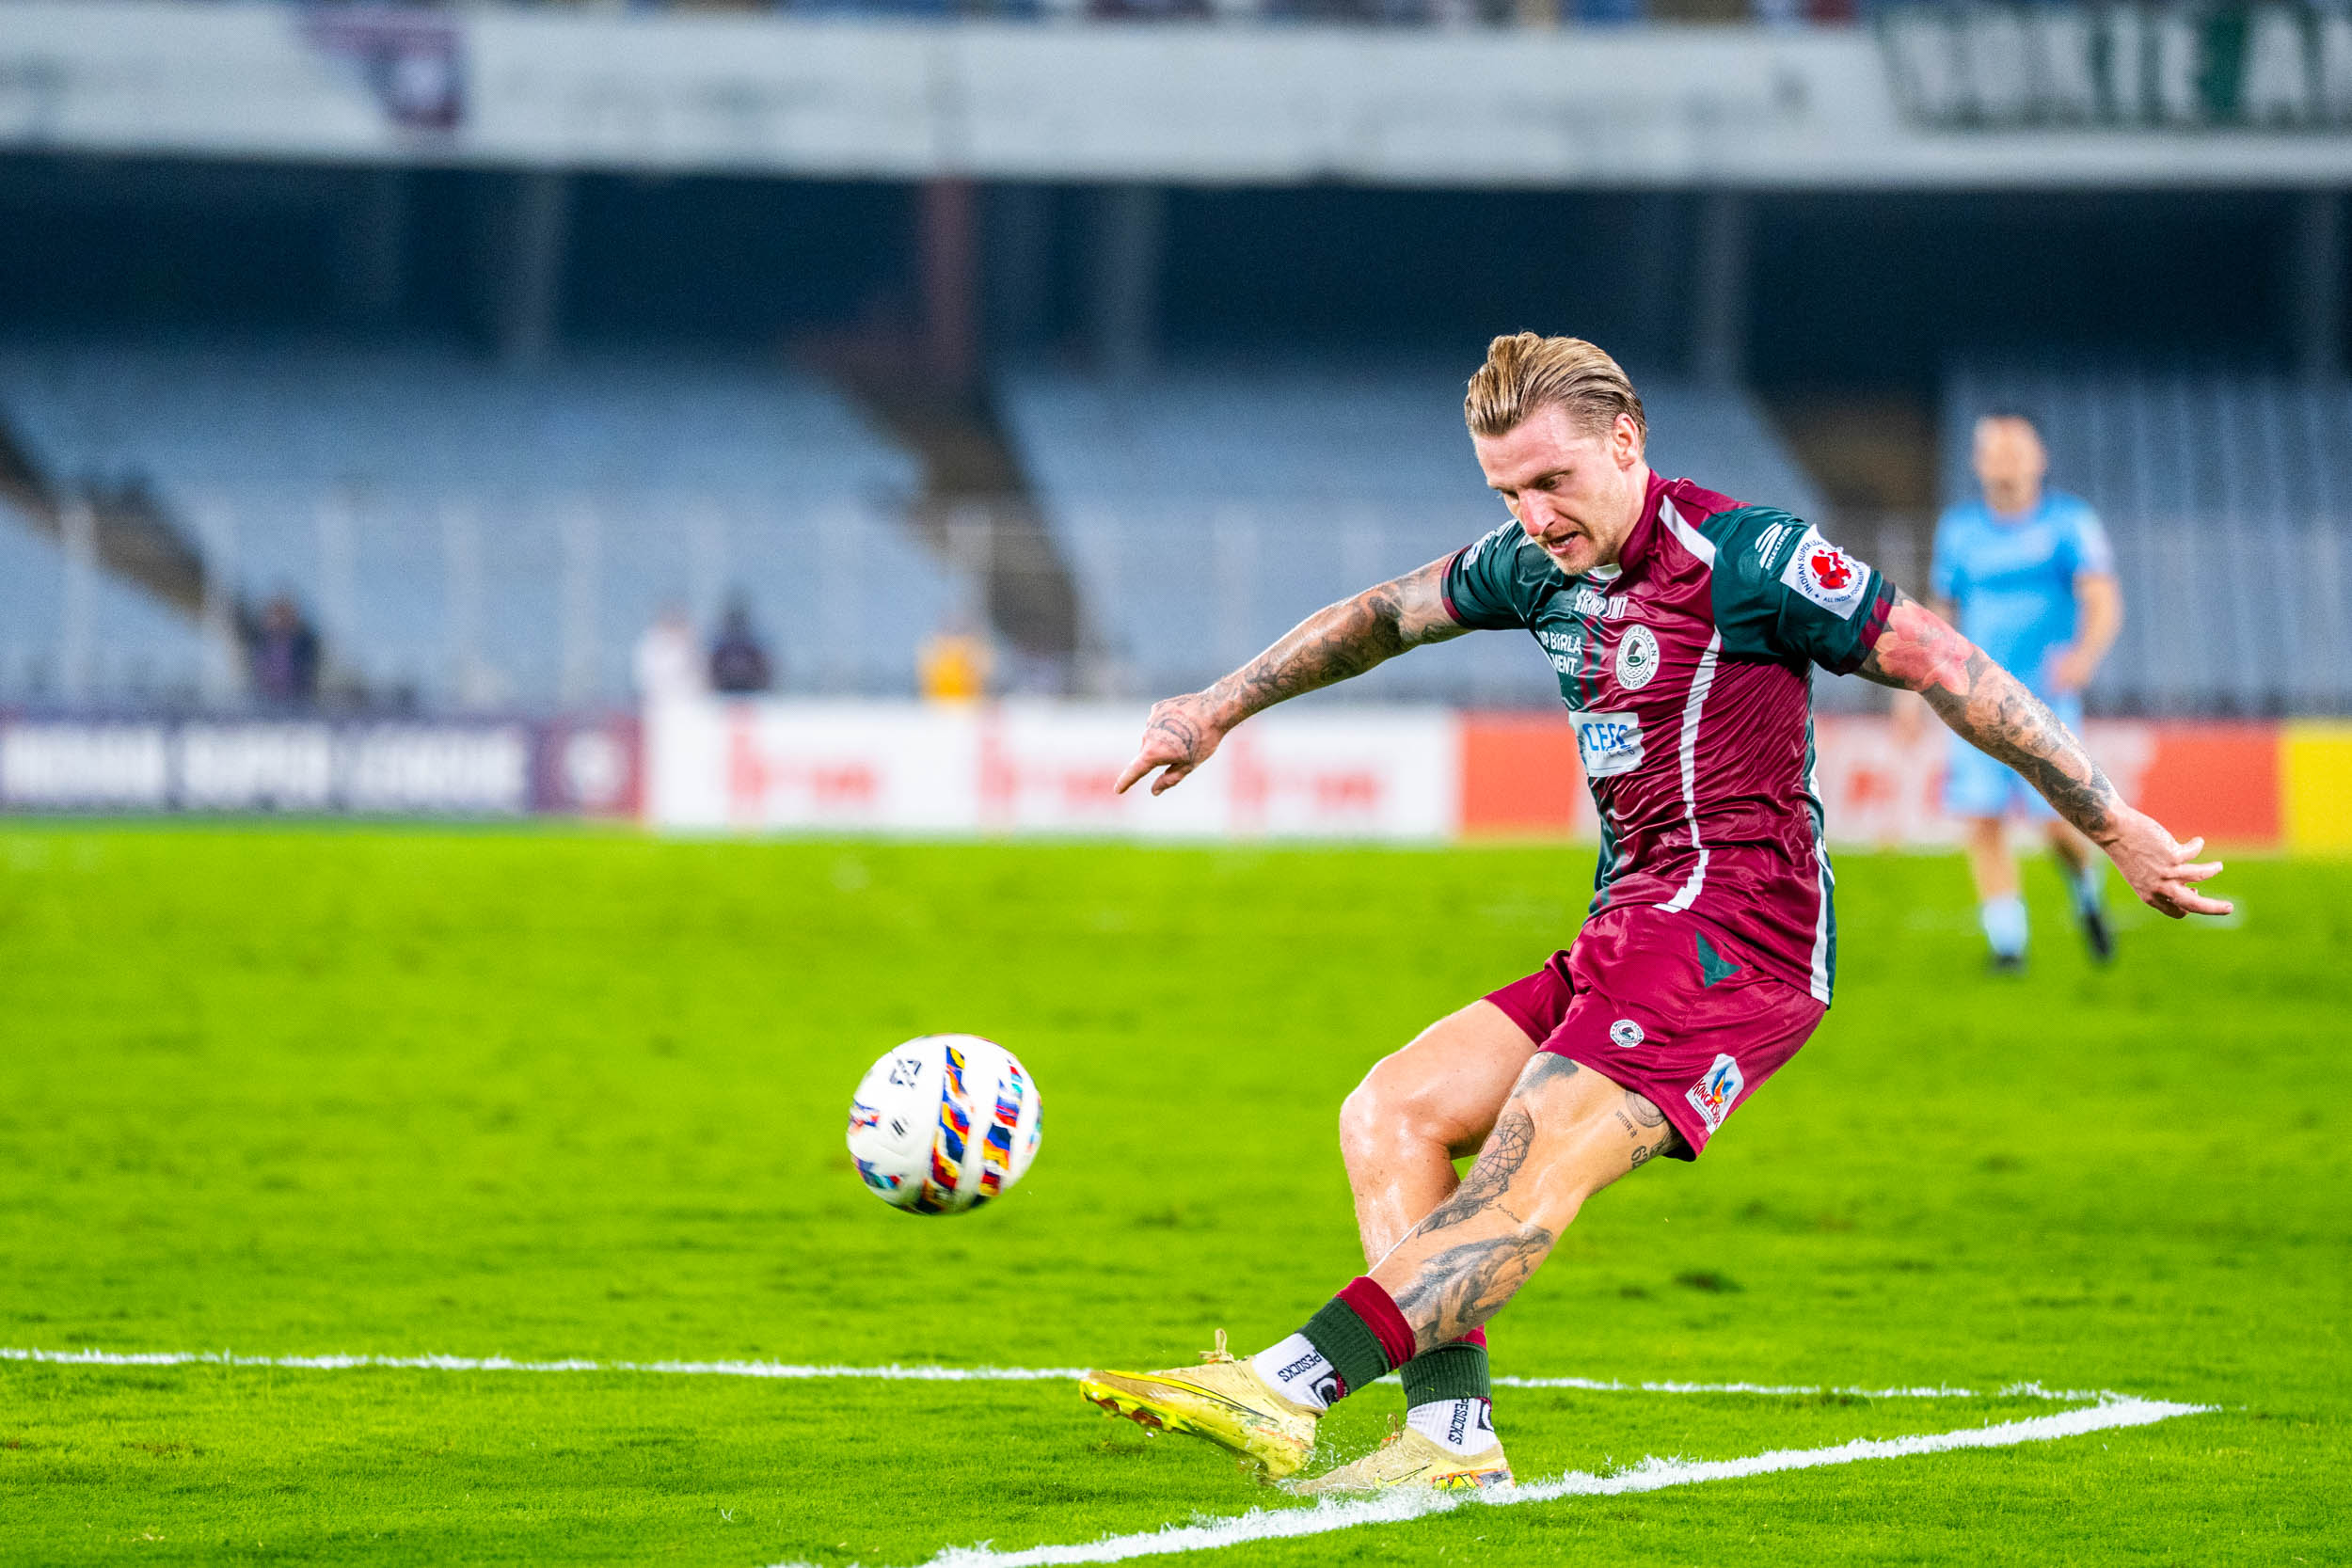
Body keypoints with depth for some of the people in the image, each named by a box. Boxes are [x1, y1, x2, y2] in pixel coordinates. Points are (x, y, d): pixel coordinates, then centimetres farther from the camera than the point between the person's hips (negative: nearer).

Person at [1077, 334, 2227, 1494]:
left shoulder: (1742, 559, -11)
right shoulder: (1540, 566, 12)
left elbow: (1947, 669, -8)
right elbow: (1385, 617, 30)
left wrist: (2116, 828, -6)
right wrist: (1220, 708, 35)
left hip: (1734, 929, -9)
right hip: (1627, 939, 9)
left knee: (1536, 1164, -24)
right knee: (1389, 1115, -3)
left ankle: (1288, 1387, -38)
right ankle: (1451, 1433, -15)